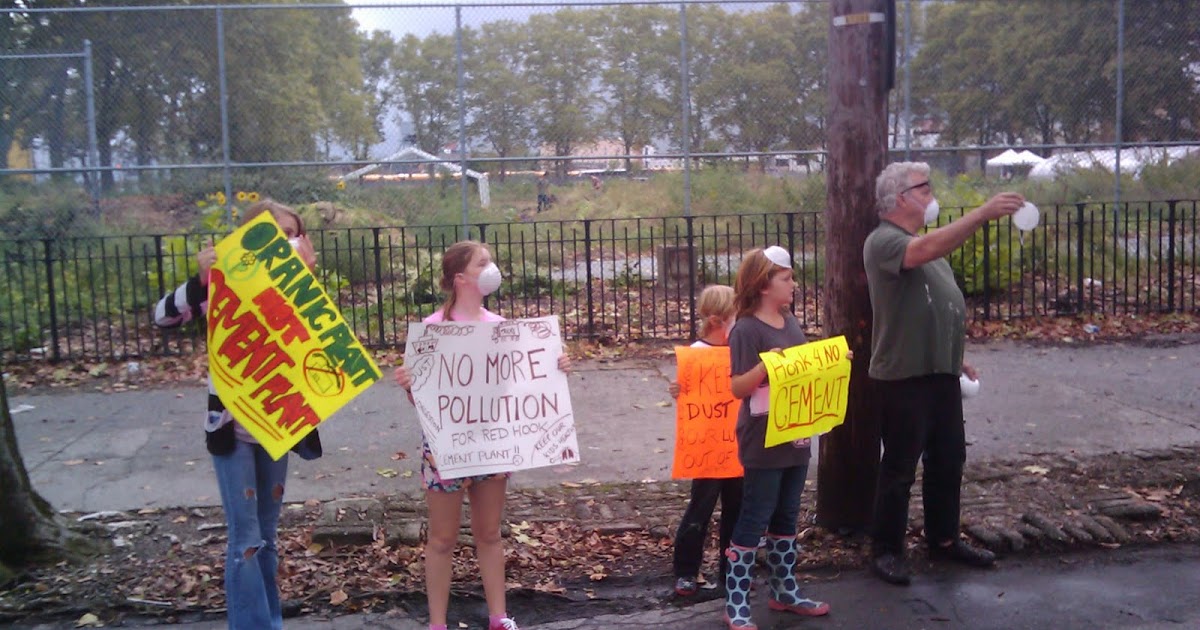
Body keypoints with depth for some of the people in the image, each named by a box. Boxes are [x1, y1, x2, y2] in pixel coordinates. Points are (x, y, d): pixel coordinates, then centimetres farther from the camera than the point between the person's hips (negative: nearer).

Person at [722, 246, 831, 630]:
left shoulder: (791, 322, 9)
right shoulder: (747, 330, -16)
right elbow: (738, 387, -19)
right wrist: (765, 366, -35)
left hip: (795, 437, 8)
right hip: (763, 442, -8)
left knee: (786, 517, 18)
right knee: (754, 520, -2)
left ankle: (785, 591, 31)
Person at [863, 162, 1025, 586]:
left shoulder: (927, 242, 17)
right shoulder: (883, 241, -12)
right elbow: (928, 250, -34)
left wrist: (957, 358, 20)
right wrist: (984, 213, -37)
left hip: (942, 373, 9)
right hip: (904, 377, -9)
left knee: (948, 461, 16)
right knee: (899, 467, 1)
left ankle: (944, 540, 31)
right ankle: (886, 550, 13)